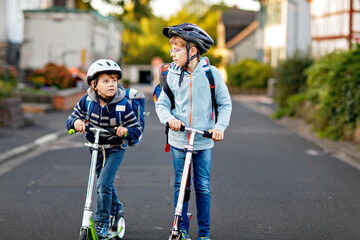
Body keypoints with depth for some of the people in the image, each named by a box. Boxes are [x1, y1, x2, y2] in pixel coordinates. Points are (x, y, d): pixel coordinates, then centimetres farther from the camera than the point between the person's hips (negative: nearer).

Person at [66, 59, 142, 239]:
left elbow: (136, 129, -15)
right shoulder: (87, 101, -14)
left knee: (104, 183, -17)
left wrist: (125, 131, -36)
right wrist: (76, 122, -28)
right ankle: (115, 208, 48)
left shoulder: (122, 105, -22)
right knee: (104, 183, 21)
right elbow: (71, 120, -5)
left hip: (115, 149, -4)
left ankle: (102, 222, -1)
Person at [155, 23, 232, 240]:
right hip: (178, 140, 2)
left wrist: (220, 126, -11)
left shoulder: (211, 73, -5)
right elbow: (162, 103, 8)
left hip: (203, 140, -1)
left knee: (203, 187, 3)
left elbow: (225, 104, 3)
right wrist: (169, 118, -13)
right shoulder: (171, 75, 0)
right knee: (180, 185, 6)